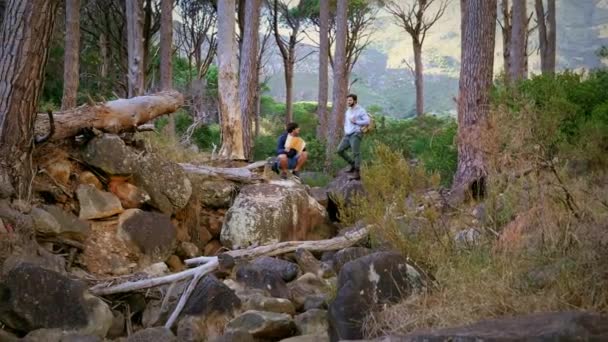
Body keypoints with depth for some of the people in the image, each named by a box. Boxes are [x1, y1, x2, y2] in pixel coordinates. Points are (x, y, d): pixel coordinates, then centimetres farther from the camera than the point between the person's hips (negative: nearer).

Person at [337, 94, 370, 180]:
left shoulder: (360, 110, -4)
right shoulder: (348, 110, 18)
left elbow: (367, 121, -12)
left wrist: (356, 122, -16)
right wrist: (345, 130, 16)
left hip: (356, 134, -8)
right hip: (348, 135, 8)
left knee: (356, 153, -10)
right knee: (340, 150, -1)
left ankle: (357, 173, -8)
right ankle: (353, 164, 13)